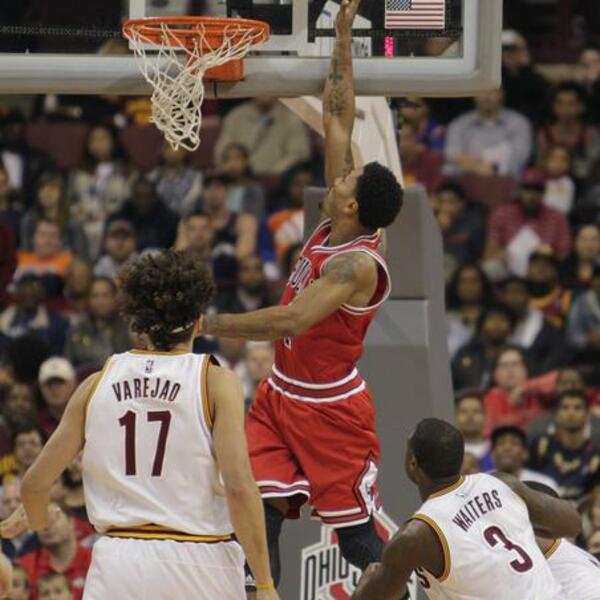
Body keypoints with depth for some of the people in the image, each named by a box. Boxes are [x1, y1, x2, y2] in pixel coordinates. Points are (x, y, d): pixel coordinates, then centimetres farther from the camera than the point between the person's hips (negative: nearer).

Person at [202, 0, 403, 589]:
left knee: (357, 539, -1)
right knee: (257, 514, -2)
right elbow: (337, 122, 6)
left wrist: (208, 325, -31)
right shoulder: (332, 228, 0)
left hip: (329, 408, -8)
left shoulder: (356, 264, -25)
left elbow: (291, 321, -36)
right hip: (282, 396, 8)